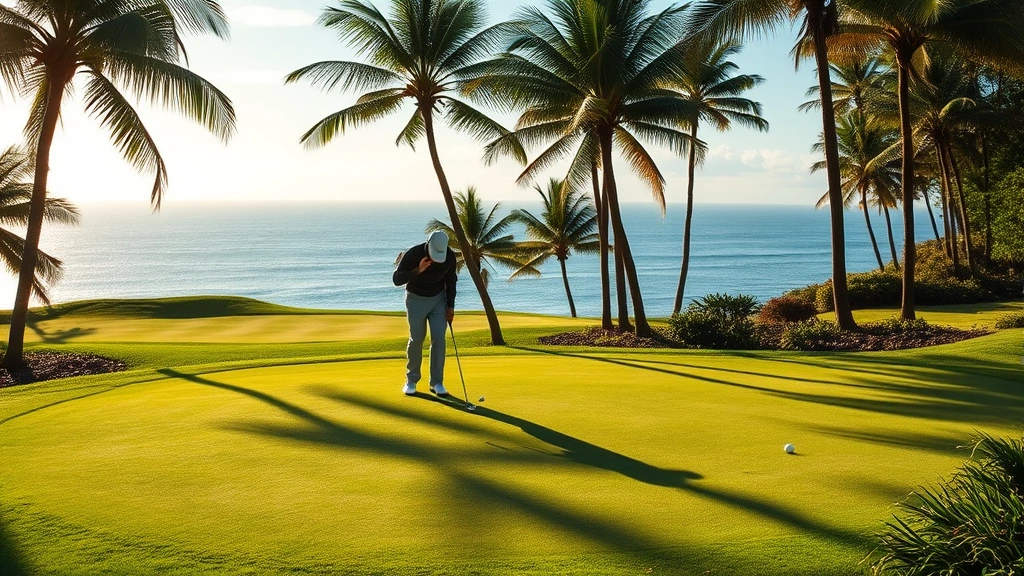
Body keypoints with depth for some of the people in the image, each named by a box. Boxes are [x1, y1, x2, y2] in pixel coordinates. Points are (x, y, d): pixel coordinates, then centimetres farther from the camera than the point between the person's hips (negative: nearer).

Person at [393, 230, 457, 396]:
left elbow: (451, 280, 0)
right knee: (416, 339, -1)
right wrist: (417, 270, -38)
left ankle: (436, 382, 1)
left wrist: (450, 306, -1)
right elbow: (397, 280, -24)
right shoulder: (412, 254, -27)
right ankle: (411, 380, 17)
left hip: (438, 299, 2)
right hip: (416, 299, -2)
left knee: (439, 338, -8)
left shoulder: (450, 256, -17)